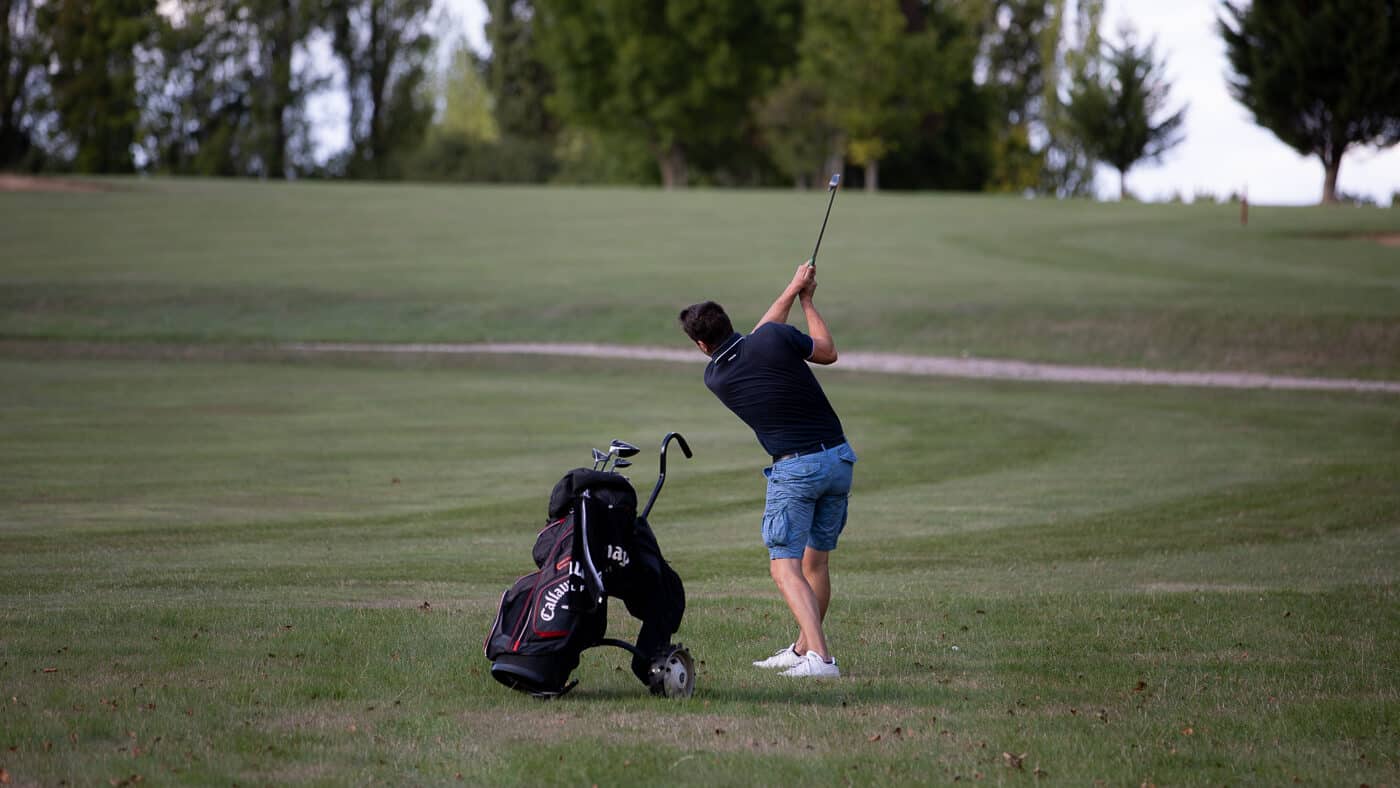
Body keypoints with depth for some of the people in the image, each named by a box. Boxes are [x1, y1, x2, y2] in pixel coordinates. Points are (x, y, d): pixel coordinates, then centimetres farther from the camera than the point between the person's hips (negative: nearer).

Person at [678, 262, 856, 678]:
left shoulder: (715, 376, 1)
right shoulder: (776, 338, -3)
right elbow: (828, 352, 14)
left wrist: (792, 290, 25)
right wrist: (806, 299, 25)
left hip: (795, 468, -4)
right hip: (839, 457, 4)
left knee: (785, 567, -7)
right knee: (816, 561, 17)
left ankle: (820, 657, -24)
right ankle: (802, 649, 26)